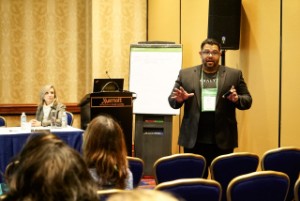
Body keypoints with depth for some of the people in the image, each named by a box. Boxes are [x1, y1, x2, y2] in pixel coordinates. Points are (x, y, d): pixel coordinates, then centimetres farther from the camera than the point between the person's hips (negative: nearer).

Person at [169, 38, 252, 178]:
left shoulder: (234, 74, 8)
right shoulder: (185, 74, 9)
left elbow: (247, 101, 8)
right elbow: (172, 101, 9)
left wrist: (237, 99, -14)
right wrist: (179, 99, -13)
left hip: (223, 140, -1)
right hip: (194, 140, 1)